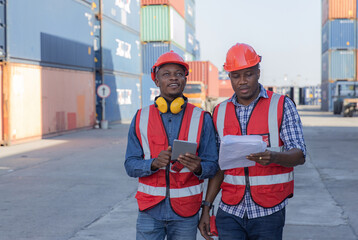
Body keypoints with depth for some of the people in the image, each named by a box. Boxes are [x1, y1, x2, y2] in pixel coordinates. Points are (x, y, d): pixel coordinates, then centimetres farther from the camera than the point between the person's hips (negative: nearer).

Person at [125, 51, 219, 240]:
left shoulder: (201, 119, 0)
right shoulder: (141, 118, 4)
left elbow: (212, 166, -1)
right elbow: (130, 165, 0)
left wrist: (198, 167, -23)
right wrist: (154, 163, -20)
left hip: (185, 212, 0)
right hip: (150, 210, 1)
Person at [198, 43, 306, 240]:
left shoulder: (282, 106, -1)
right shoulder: (220, 112, 8)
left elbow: (299, 155, -8)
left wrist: (273, 157, -29)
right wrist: (206, 207, 5)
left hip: (268, 213, -2)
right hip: (230, 211, 2)